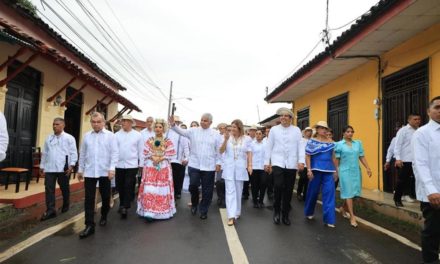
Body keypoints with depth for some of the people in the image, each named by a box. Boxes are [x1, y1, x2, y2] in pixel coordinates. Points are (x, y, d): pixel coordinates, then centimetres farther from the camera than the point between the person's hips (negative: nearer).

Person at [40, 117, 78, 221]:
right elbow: (45, 153, 15)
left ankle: (65, 206, 30)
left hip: (63, 168, -4)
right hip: (49, 168, 4)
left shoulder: (69, 138, -3)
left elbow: (73, 153, -7)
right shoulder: (49, 138, 12)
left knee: (64, 188, 10)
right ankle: (50, 210, 4)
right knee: (49, 189, -1)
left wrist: (71, 165, -15)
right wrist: (42, 166, 15)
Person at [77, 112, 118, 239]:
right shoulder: (86, 136, 8)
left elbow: (115, 153, -6)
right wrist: (80, 169, 14)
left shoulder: (110, 135, -2)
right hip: (89, 172, 2)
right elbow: (82, 154, 13)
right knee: (89, 199, 0)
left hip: (105, 171, -2)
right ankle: (89, 225, 5)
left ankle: (103, 217, 34)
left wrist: (112, 168, -15)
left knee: (105, 196, 11)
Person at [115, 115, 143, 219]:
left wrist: (141, 164, 3)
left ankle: (125, 207, 2)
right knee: (120, 186, 12)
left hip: (132, 165, -2)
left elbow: (141, 150, 4)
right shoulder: (117, 135, 3)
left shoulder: (137, 135, 1)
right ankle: (121, 205, 29)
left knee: (129, 187, -4)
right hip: (119, 165, 3)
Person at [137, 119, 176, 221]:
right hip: (150, 167, 1)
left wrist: (160, 159, -15)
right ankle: (149, 212, -4)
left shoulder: (168, 141, 3)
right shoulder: (149, 141, 9)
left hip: (164, 168, -1)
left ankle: (162, 211, 13)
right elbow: (145, 154, 5)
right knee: (149, 189, -6)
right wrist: (153, 158, -12)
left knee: (162, 189, 2)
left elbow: (171, 154, -4)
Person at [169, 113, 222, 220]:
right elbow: (181, 131, -9)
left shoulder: (216, 134, 2)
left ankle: (204, 210, 24)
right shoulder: (193, 131, 3)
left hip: (209, 166, 0)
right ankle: (194, 204, 29)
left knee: (207, 190, 6)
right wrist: (173, 124, -27)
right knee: (193, 185, -2)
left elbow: (219, 150, 3)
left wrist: (218, 163, -1)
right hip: (194, 165, 1)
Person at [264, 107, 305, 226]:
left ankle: (285, 215, 21)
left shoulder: (296, 130, 7)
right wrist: (267, 162, 2)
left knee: (288, 190, 6)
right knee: (278, 186, -15)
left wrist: (301, 161, -9)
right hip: (278, 163, -1)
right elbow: (269, 146, 5)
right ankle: (276, 211, 8)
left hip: (292, 164, 1)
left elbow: (300, 146, 1)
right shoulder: (274, 129, 6)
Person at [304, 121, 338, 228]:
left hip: (329, 171, 3)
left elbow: (333, 157, 14)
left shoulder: (331, 142, 9)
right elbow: (307, 156, -5)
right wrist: (309, 170, -13)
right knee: (313, 192, 8)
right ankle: (309, 212, 31)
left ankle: (329, 219, 4)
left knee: (329, 193, -2)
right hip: (316, 170, -3)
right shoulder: (312, 141, -2)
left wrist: (335, 171, 12)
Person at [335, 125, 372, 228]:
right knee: (348, 193, -2)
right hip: (345, 171, -4)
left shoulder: (358, 143, 8)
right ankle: (352, 216, 3)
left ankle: (343, 208, 34)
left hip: (356, 171, 5)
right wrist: (336, 172, -3)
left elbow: (362, 157, 8)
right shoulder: (339, 144, -3)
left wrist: (368, 168, 0)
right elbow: (337, 160, -2)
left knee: (355, 192, 10)